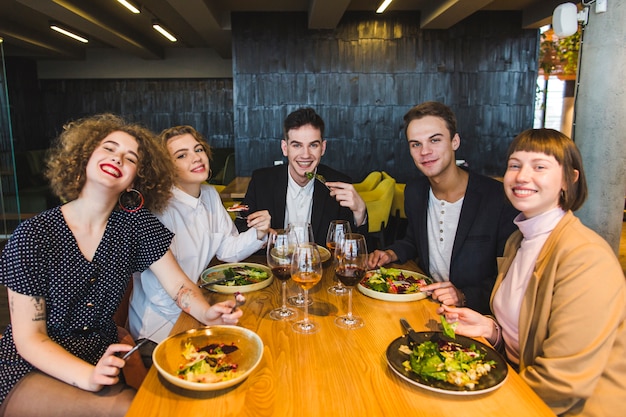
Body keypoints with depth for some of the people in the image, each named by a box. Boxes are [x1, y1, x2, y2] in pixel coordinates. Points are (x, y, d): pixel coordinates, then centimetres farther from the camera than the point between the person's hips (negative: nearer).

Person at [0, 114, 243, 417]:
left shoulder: (134, 223, -7)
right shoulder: (33, 236, -15)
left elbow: (178, 284, -4)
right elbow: (29, 338, -13)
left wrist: (206, 313, -25)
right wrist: (88, 376, -28)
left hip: (104, 355, 4)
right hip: (32, 368, -4)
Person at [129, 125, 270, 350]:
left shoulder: (210, 194, 1)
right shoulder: (159, 209, -22)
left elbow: (227, 250, 7)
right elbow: (159, 292, -21)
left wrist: (258, 234, -11)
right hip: (161, 326, -7)